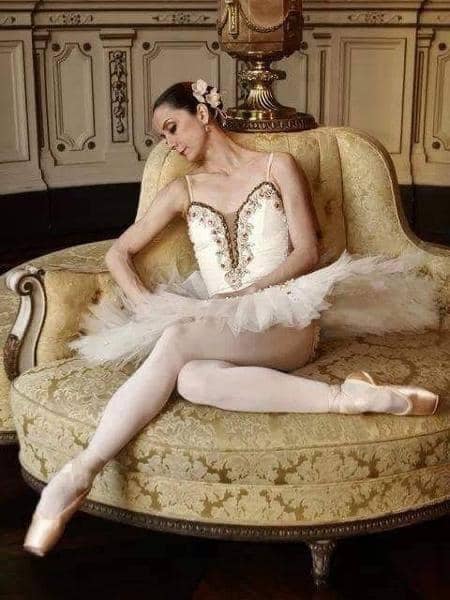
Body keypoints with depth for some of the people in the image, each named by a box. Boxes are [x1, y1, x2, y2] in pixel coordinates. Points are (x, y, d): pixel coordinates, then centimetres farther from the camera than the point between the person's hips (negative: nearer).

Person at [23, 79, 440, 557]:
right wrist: (143, 300, 0)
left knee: (176, 339, -37)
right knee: (191, 379, -38)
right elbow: (118, 253, 21)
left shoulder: (277, 167, 10)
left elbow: (307, 253, 2)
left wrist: (242, 294, -12)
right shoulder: (183, 191, 20)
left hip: (284, 322, -3)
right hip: (219, 329, 3)